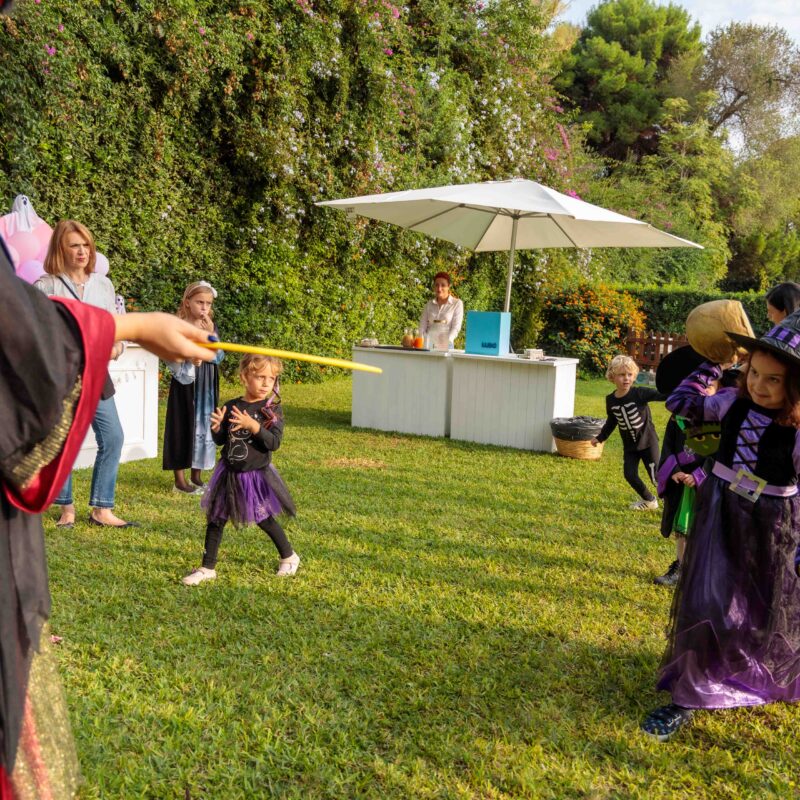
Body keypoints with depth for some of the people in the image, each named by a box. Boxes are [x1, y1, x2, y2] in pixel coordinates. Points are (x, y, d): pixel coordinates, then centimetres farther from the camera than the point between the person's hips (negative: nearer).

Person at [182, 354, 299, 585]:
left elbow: (274, 442, -18)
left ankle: (289, 557, 32)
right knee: (215, 519, 6)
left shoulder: (272, 409, -10)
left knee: (264, 519, 10)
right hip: (229, 473, 3)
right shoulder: (231, 407, 0)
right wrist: (216, 427, -15)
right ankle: (207, 568, 17)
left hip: (257, 474, -3)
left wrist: (253, 426, -29)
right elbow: (221, 440, 6)